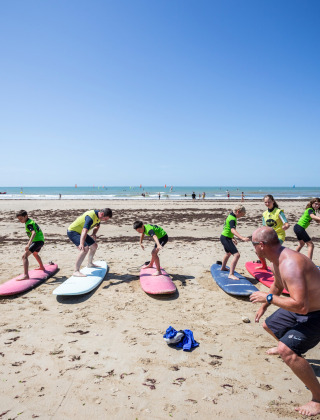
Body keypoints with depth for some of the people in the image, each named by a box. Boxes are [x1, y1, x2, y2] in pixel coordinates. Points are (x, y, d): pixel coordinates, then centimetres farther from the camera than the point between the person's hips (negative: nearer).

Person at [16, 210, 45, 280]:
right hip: (41, 240, 10)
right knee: (35, 254, 37)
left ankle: (25, 275, -31)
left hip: (37, 241, -10)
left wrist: (28, 244, -41)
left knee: (24, 256, -18)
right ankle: (42, 267, 57)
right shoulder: (31, 221, 14)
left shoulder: (28, 224, -14)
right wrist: (30, 241, 38)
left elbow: (34, 233, -31)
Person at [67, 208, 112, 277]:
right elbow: (84, 231, -45)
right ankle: (76, 271, -26)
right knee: (85, 249, -28)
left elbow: (97, 226, 18)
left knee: (94, 245, 17)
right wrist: (81, 244, -56)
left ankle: (90, 263, 40)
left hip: (79, 232, 10)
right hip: (72, 231, -10)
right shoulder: (91, 217, -32)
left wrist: (94, 234, -2)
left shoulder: (98, 216, -2)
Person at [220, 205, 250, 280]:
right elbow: (233, 230, -37)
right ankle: (231, 274, -25)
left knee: (228, 253, 33)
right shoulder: (232, 219, -20)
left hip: (224, 237, 11)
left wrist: (232, 239, 28)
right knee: (236, 255, -20)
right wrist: (242, 238, -47)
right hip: (226, 238, -11)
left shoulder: (230, 216, 12)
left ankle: (223, 267, 54)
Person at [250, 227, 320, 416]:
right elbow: (277, 285, 16)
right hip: (302, 307, 10)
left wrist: (268, 297, -31)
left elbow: (301, 306, -41)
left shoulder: (290, 265, -36)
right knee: (269, 325, 26)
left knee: (288, 352, -25)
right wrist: (264, 306, 24)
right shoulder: (279, 259, -3)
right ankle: (285, 346, 59)